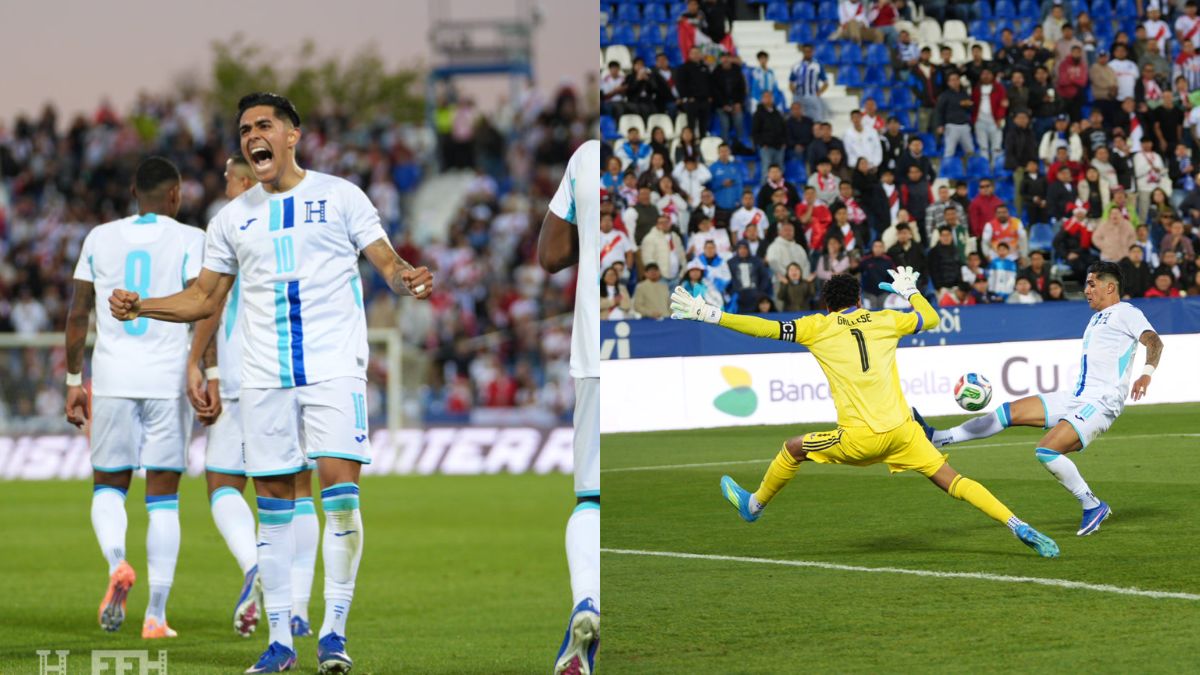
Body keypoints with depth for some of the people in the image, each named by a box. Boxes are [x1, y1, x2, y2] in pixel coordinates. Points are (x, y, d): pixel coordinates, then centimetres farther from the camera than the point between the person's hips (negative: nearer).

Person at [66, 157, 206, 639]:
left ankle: (117, 562, -17)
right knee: (163, 498, 4)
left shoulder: (99, 238, 9)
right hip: (168, 379, -1)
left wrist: (74, 381, 16)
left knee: (108, 486, 14)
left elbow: (77, 314, 9)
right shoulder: (188, 240, 1)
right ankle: (156, 614, 0)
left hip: (112, 379, 2)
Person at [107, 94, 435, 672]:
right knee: (273, 503, 2)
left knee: (340, 490, -14)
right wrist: (139, 307, 3)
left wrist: (406, 277, -21)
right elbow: (204, 299, 17)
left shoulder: (339, 195, 5)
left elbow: (387, 262, 2)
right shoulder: (232, 218, 15)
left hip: (334, 367, -3)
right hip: (265, 376, 3)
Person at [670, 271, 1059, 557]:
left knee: (793, 449, 22)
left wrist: (708, 314, 9)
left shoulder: (819, 326, 5)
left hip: (861, 438, -3)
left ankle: (754, 505, 41)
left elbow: (764, 328, 2)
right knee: (951, 481, 3)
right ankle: (1019, 527, -11)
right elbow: (931, 319, 29)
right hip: (901, 428, 3)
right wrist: (909, 290, 47)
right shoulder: (884, 321, 13)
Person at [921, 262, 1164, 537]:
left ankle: (1093, 506, -10)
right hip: (1077, 398, 9)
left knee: (1046, 451, -24)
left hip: (1101, 403, -9)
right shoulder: (1097, 318, 23)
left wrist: (1147, 372, -39)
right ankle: (937, 439, 5)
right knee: (1009, 412, 3)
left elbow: (1154, 341, -20)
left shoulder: (1126, 313, -4)